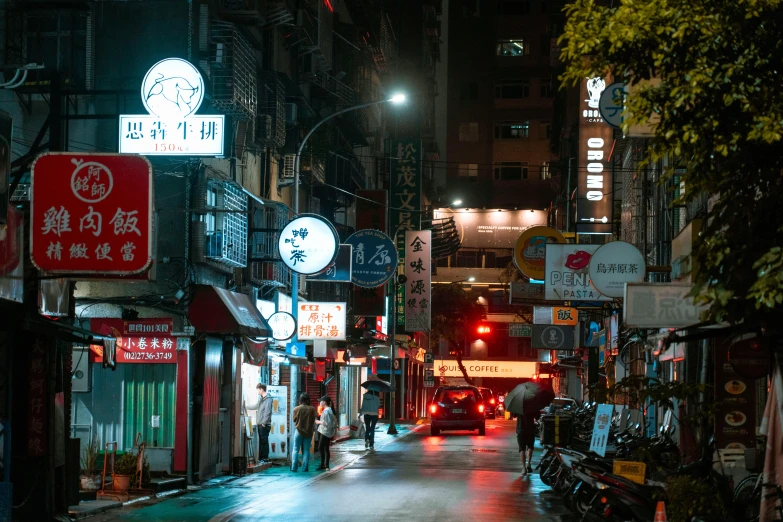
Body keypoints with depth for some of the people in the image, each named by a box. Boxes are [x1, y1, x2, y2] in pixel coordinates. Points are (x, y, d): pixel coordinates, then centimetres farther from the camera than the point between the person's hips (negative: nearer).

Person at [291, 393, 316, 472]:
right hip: (308, 432, 1)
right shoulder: (312, 409, -8)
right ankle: (304, 468, 5)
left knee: (296, 450, 7)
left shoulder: (296, 409, -9)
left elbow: (294, 421, 2)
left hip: (299, 432, -1)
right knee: (306, 450, 7)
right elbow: (314, 422, 2)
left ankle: (294, 467, 3)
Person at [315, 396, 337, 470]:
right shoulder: (330, 410, 13)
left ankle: (322, 464, -7)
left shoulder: (326, 411, -17)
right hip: (329, 433, 10)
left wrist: (319, 422, -11)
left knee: (320, 448, -8)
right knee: (326, 448, 12)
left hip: (325, 432, -10)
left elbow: (327, 423, -23)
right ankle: (326, 465, 14)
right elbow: (334, 420, 18)